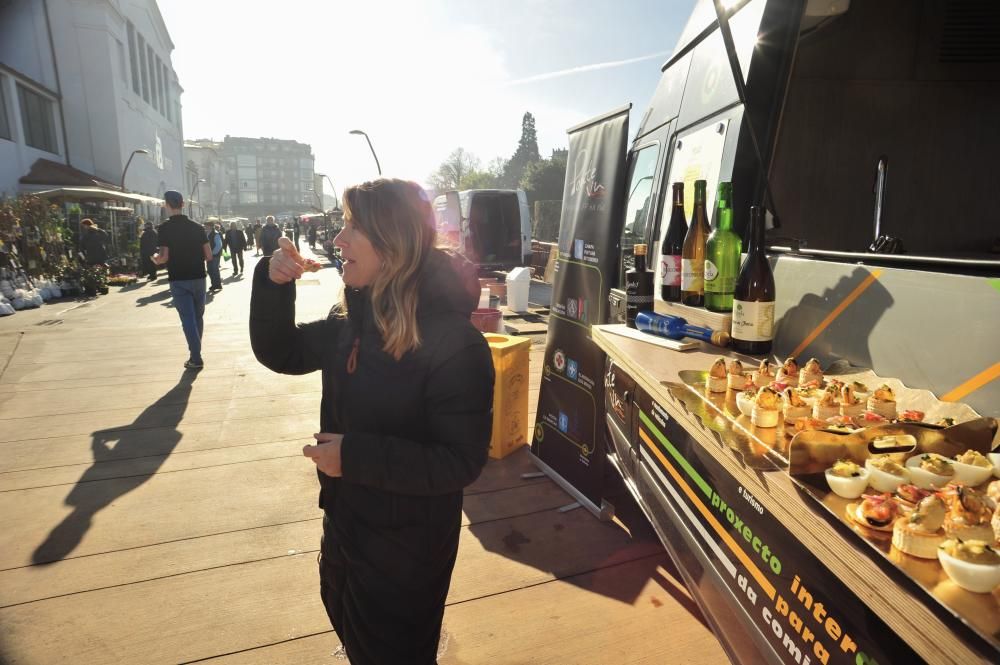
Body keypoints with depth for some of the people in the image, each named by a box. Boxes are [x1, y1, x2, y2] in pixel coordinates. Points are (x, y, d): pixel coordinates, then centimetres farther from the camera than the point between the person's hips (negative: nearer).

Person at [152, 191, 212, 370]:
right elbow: (208, 256, 1)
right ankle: (195, 352, 26)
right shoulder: (196, 227, 3)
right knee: (198, 317, 15)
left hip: (178, 280, -3)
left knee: (188, 318, -1)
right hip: (198, 278, 3)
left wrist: (155, 258, 7)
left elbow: (164, 257, -14)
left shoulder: (165, 228, -8)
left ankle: (196, 358, -5)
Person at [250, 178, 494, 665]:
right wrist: (273, 283, -10)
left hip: (407, 542, -7)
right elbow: (280, 354, 6)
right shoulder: (356, 318, -4)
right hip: (346, 522, 8)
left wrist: (355, 455, -30)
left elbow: (461, 461, -26)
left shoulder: (452, 341, -28)